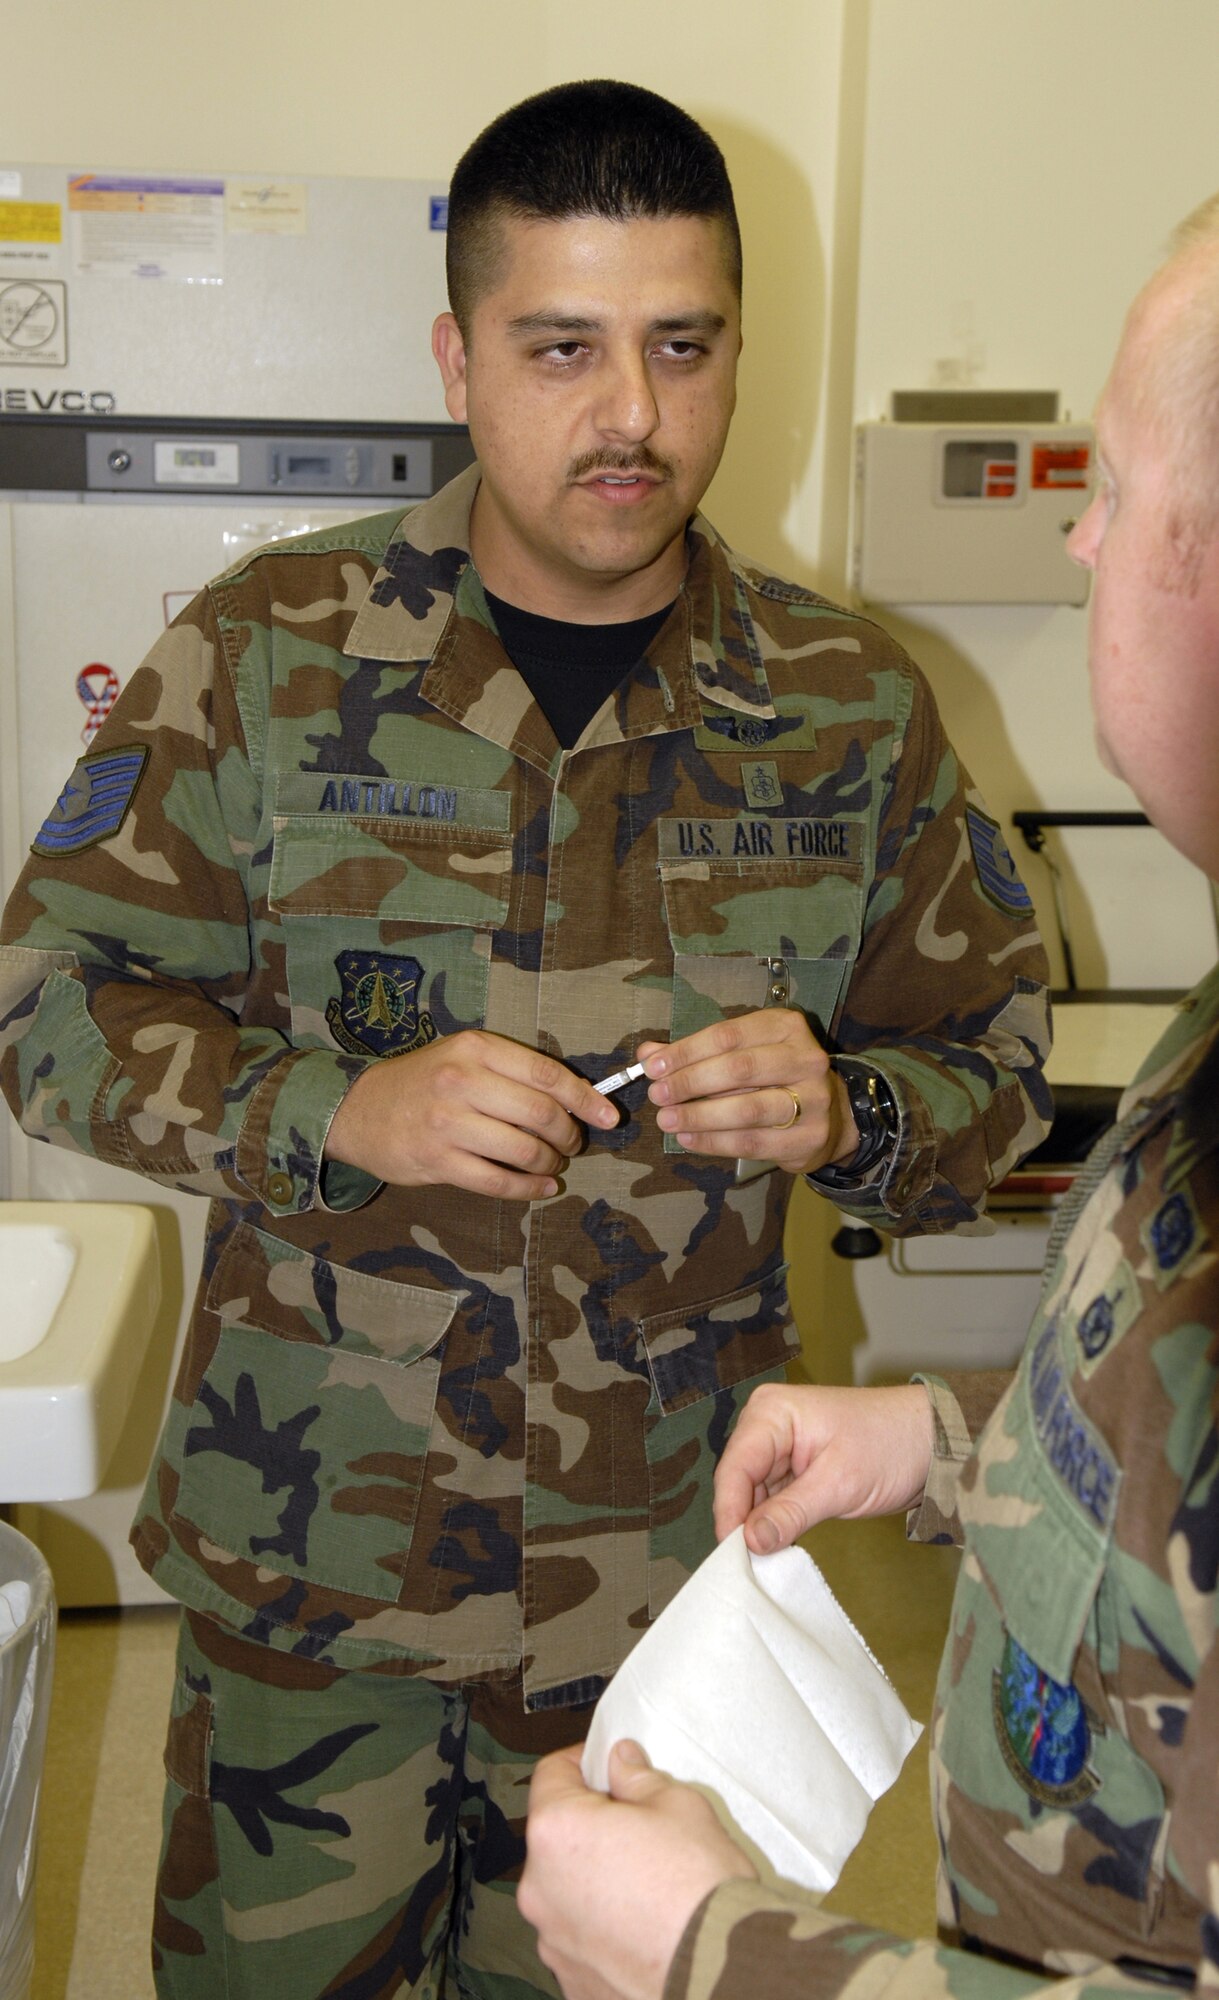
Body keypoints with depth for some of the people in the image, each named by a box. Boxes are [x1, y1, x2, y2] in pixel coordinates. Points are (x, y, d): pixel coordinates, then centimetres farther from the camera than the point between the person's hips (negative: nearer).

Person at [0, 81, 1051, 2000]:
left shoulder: (851, 706, -2)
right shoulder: (267, 651, -7)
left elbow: (994, 1066, 5)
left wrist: (840, 1113, -17)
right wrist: (337, 1110, -21)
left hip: (671, 1579, 2)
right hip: (303, 1565, -1)